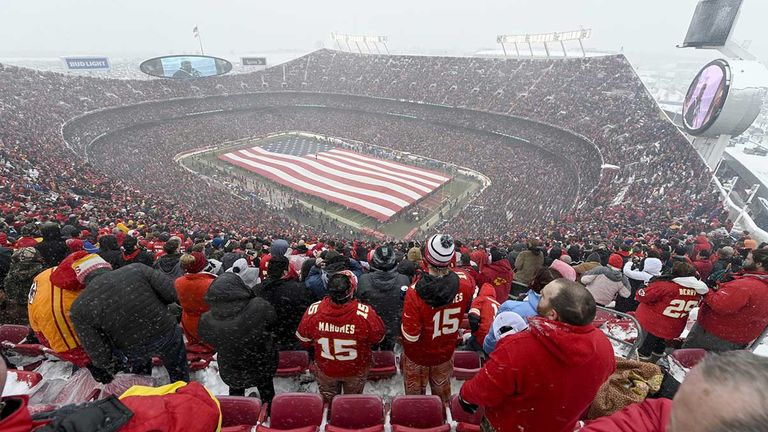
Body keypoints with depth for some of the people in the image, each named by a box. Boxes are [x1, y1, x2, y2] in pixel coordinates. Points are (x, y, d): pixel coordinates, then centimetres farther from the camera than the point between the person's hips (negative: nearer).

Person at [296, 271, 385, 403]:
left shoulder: (313, 310, -29)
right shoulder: (366, 314, -36)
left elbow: (304, 340, -10)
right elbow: (379, 337, -16)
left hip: (325, 370, 1)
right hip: (356, 370, -1)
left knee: (327, 402, 32)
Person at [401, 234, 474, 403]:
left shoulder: (415, 293, -36)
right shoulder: (464, 284, -25)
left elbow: (410, 336, -27)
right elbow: (473, 286, 3)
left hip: (417, 355, -3)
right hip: (445, 353, 3)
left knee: (414, 393, 26)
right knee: (442, 389, 31)